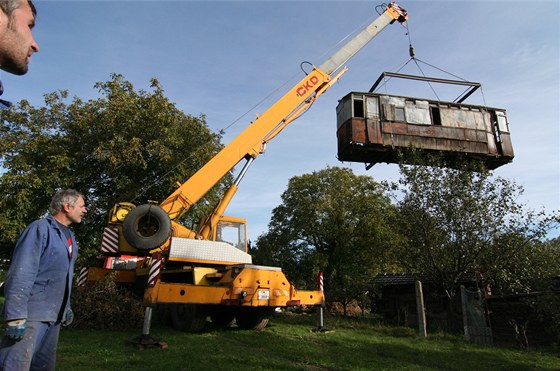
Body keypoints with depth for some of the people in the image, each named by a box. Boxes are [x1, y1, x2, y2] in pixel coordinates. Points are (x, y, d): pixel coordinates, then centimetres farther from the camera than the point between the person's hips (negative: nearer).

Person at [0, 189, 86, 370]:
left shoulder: (69, 237, 14)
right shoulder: (40, 228, -12)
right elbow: (21, 274, -20)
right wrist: (16, 316, -24)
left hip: (54, 315, 9)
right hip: (31, 314, -9)